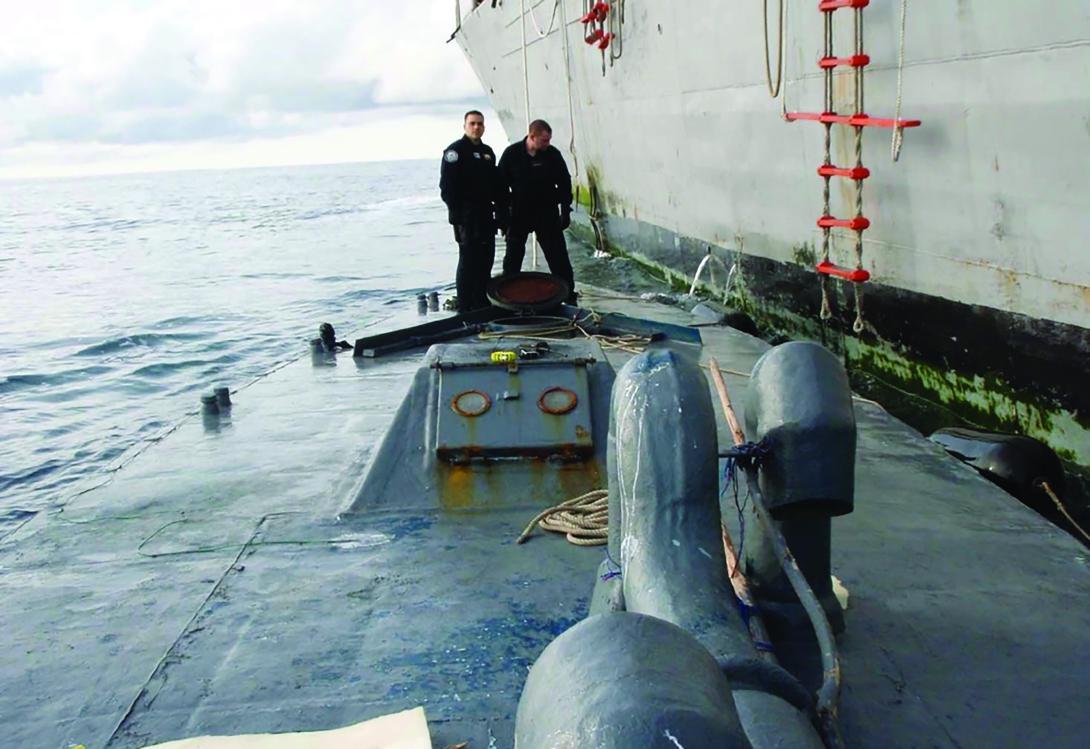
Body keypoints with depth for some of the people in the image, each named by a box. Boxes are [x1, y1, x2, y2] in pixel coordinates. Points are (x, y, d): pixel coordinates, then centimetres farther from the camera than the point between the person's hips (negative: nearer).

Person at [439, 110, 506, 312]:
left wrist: (502, 211, 12)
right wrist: (457, 215, -19)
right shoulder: (455, 151, -8)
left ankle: (483, 304, 22)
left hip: (486, 215, 8)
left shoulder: (487, 152, 16)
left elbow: (497, 185, 20)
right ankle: (465, 309, -1)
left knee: (486, 260, 12)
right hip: (467, 217, -8)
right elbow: (447, 186, -14)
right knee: (469, 262, -6)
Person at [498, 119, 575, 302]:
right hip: (519, 214, 0)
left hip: (547, 214, 0)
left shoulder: (553, 154, -5)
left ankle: (569, 295, 6)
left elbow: (564, 183, 3)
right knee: (513, 257, 8)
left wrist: (565, 211, -1)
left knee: (558, 256, 0)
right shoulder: (511, 154, -7)